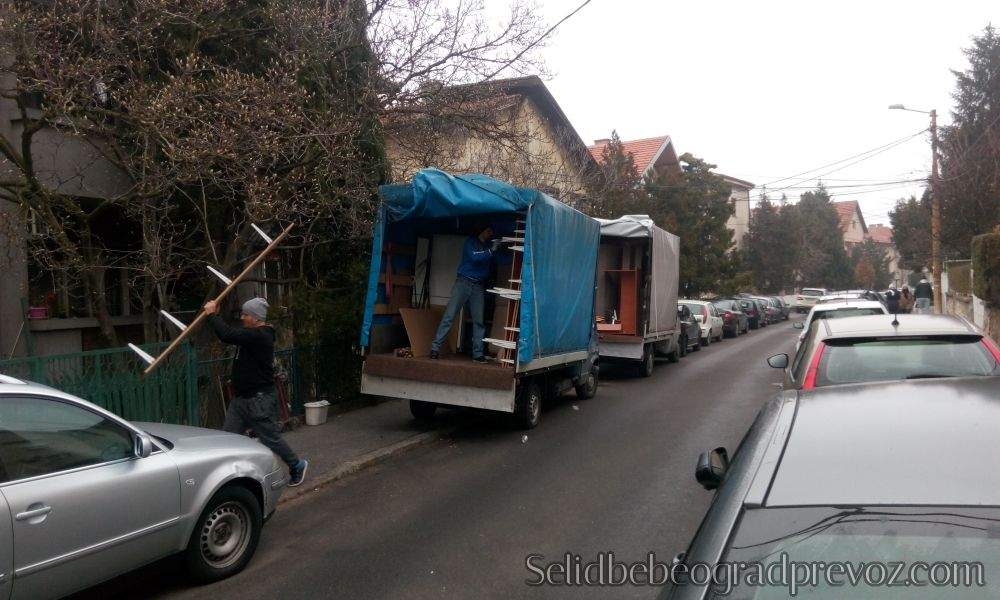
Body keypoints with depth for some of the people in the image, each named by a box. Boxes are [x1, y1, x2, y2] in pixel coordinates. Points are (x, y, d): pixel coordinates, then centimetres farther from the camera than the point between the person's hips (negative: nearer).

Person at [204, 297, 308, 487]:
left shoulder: (260, 336, -21)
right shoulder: (250, 334, 12)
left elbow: (228, 335, -28)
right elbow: (229, 335, 20)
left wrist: (212, 315, -16)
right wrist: (215, 315, 9)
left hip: (259, 399, -10)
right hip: (241, 398, 10)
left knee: (271, 438, 1)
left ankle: (297, 466, 20)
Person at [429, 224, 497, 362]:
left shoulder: (489, 246, 20)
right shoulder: (471, 242, 3)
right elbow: (474, 257, -14)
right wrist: (491, 251, -15)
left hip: (479, 286, 5)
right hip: (464, 281, -5)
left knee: (479, 320, -1)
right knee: (449, 315, -9)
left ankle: (478, 353, 3)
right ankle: (435, 348, -8)